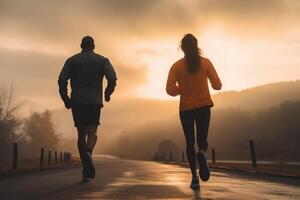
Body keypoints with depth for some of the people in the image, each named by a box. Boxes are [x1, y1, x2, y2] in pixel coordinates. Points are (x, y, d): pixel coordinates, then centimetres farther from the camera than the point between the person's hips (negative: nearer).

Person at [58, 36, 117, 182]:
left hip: (77, 102, 2)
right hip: (94, 101, -1)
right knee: (92, 132, 0)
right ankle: (88, 153, -32)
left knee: (81, 134, 8)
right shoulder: (102, 60, 8)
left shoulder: (72, 60, 11)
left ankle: (86, 170, 9)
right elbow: (112, 78, -6)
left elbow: (62, 80, 0)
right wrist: (107, 93, 10)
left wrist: (65, 99, 9)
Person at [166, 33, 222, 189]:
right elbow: (217, 85, -4)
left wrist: (183, 89, 9)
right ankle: (202, 154, -25)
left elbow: (170, 90, -10)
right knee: (202, 139, 11)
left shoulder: (177, 66, -3)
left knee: (190, 142, 12)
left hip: (186, 108, 0)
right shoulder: (206, 62, -1)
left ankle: (194, 177, 1)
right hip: (204, 106, 0)